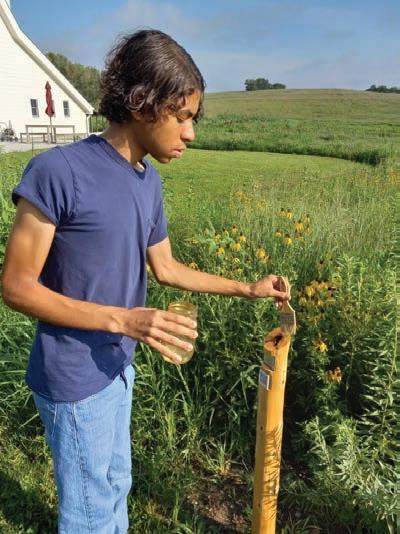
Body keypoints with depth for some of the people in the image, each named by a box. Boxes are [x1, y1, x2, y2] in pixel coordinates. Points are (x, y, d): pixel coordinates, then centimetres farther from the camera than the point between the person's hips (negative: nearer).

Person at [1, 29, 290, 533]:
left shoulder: (149, 182, 1)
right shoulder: (57, 170, -21)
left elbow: (165, 268, 10)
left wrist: (247, 289, 9)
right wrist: (122, 319, -25)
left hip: (117, 366, 7)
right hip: (74, 378, -6)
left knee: (116, 486, 25)